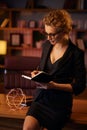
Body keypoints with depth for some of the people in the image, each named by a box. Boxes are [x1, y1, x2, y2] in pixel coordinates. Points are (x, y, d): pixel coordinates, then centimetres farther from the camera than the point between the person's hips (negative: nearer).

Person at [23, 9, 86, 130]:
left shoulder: (76, 53, -9)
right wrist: (37, 73, 1)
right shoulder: (46, 45, 8)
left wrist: (55, 85, -18)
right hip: (41, 97, 4)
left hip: (60, 103, -4)